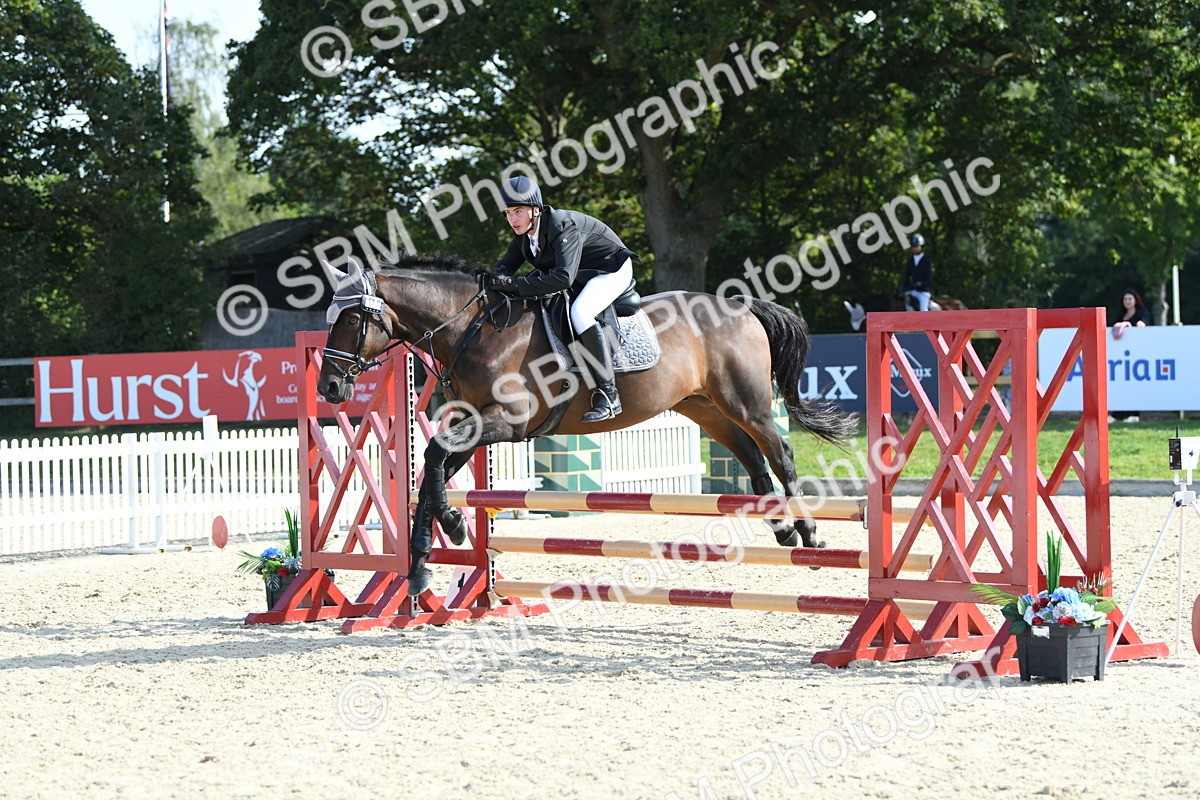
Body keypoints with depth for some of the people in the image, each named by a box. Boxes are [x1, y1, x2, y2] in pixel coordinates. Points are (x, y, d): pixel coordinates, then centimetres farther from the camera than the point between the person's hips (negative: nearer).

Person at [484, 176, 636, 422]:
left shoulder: (563, 226, -33)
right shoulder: (523, 234, -6)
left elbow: (564, 277, -43)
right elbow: (506, 264, 1)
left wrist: (517, 284, -45)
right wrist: (492, 278, -24)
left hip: (611, 270, -10)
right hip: (581, 277, 10)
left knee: (580, 313, -34)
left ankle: (608, 394, -33)